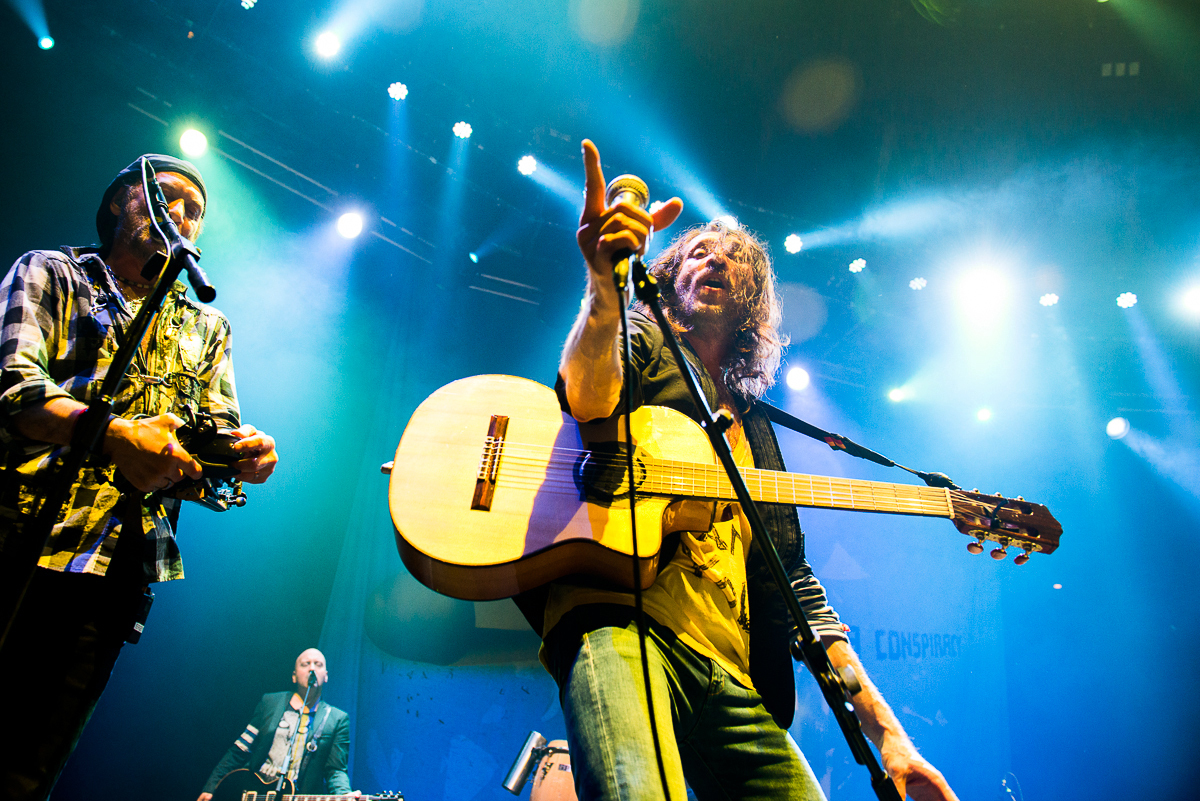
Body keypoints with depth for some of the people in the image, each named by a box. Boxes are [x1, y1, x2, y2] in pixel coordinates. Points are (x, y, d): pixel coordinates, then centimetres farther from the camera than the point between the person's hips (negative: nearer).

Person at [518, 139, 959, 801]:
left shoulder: (753, 429, 28)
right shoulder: (642, 339, 16)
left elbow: (793, 582, 23)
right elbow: (587, 400, -10)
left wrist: (886, 731, 16)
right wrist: (604, 285, -31)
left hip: (732, 672, 6)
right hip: (618, 618, -5)